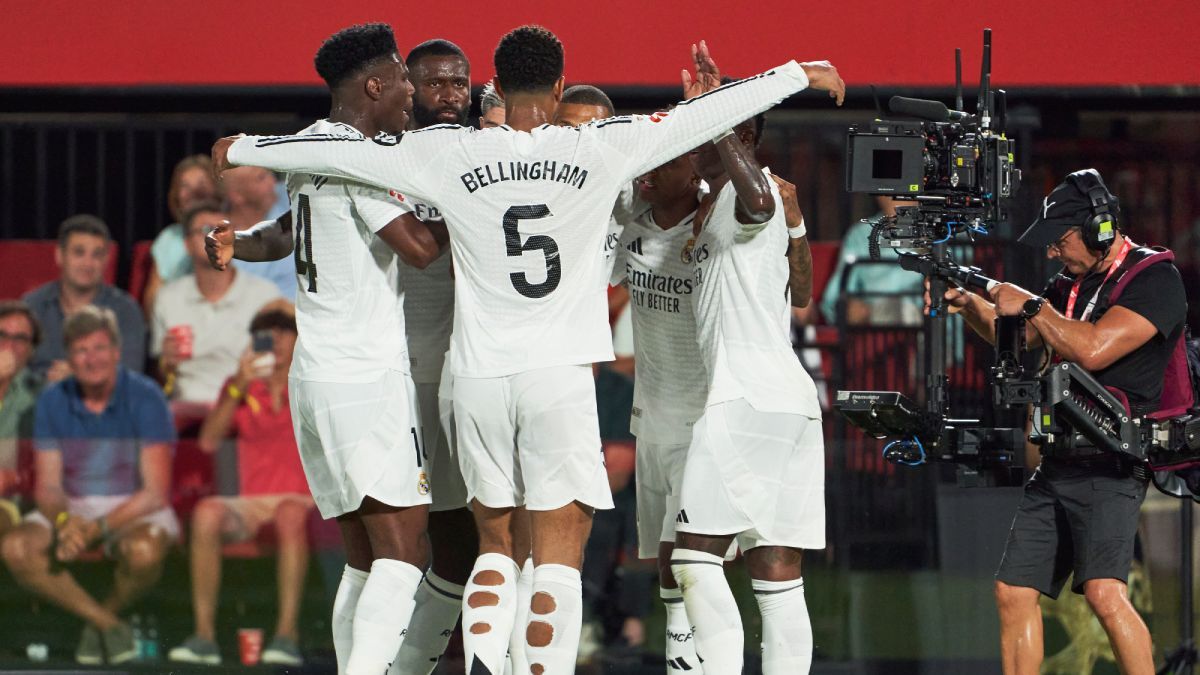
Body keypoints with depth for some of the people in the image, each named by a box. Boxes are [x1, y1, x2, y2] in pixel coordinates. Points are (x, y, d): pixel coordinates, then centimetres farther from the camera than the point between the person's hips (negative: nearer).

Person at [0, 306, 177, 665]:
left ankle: (107, 613, -5)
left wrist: (98, 527, -28)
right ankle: (108, 624, -16)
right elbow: (47, 487, 0)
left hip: (135, 510, -4)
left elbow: (155, 492, -15)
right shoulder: (53, 402, 0)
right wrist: (64, 521, -25)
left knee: (143, 551, -40)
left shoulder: (144, 398, -12)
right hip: (73, 509, 4)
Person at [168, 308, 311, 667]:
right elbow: (208, 441, 2)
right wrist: (238, 389, -8)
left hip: (302, 499, -2)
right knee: (206, 512, -31)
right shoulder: (239, 387, 17)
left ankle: (287, 634, -42)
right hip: (252, 501, 2)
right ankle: (204, 634, -32)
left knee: (291, 514, -39)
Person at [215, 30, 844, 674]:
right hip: (560, 377, -2)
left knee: (495, 542, 15)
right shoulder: (600, 148, -3)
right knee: (559, 556, -2)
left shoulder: (450, 155, 0)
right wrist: (800, 74, 16)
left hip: (479, 379, 2)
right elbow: (704, 113, 4)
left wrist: (244, 149, 23)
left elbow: (340, 152, 8)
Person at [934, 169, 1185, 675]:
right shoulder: (1073, 283, 16)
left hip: (1109, 467, -9)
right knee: (1013, 593, 6)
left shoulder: (1154, 280, -10)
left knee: (1104, 592, -25)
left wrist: (1031, 305, -9)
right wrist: (971, 305, 10)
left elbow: (1092, 349, -21)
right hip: (1056, 465, 9)